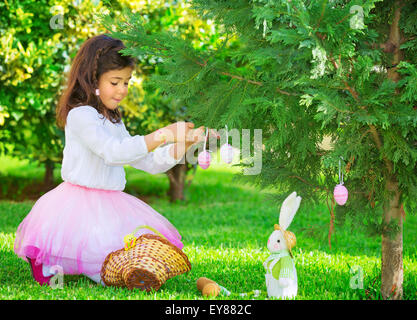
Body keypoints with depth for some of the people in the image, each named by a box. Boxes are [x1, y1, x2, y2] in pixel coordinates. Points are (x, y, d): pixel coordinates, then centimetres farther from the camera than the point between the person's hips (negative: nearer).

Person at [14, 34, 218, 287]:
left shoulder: (114, 121, 18)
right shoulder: (80, 115, -11)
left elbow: (147, 162, 17)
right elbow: (114, 152, -27)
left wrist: (184, 143, 3)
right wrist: (163, 135, -27)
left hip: (111, 204, 9)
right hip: (81, 202, -9)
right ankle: (49, 264, 2)